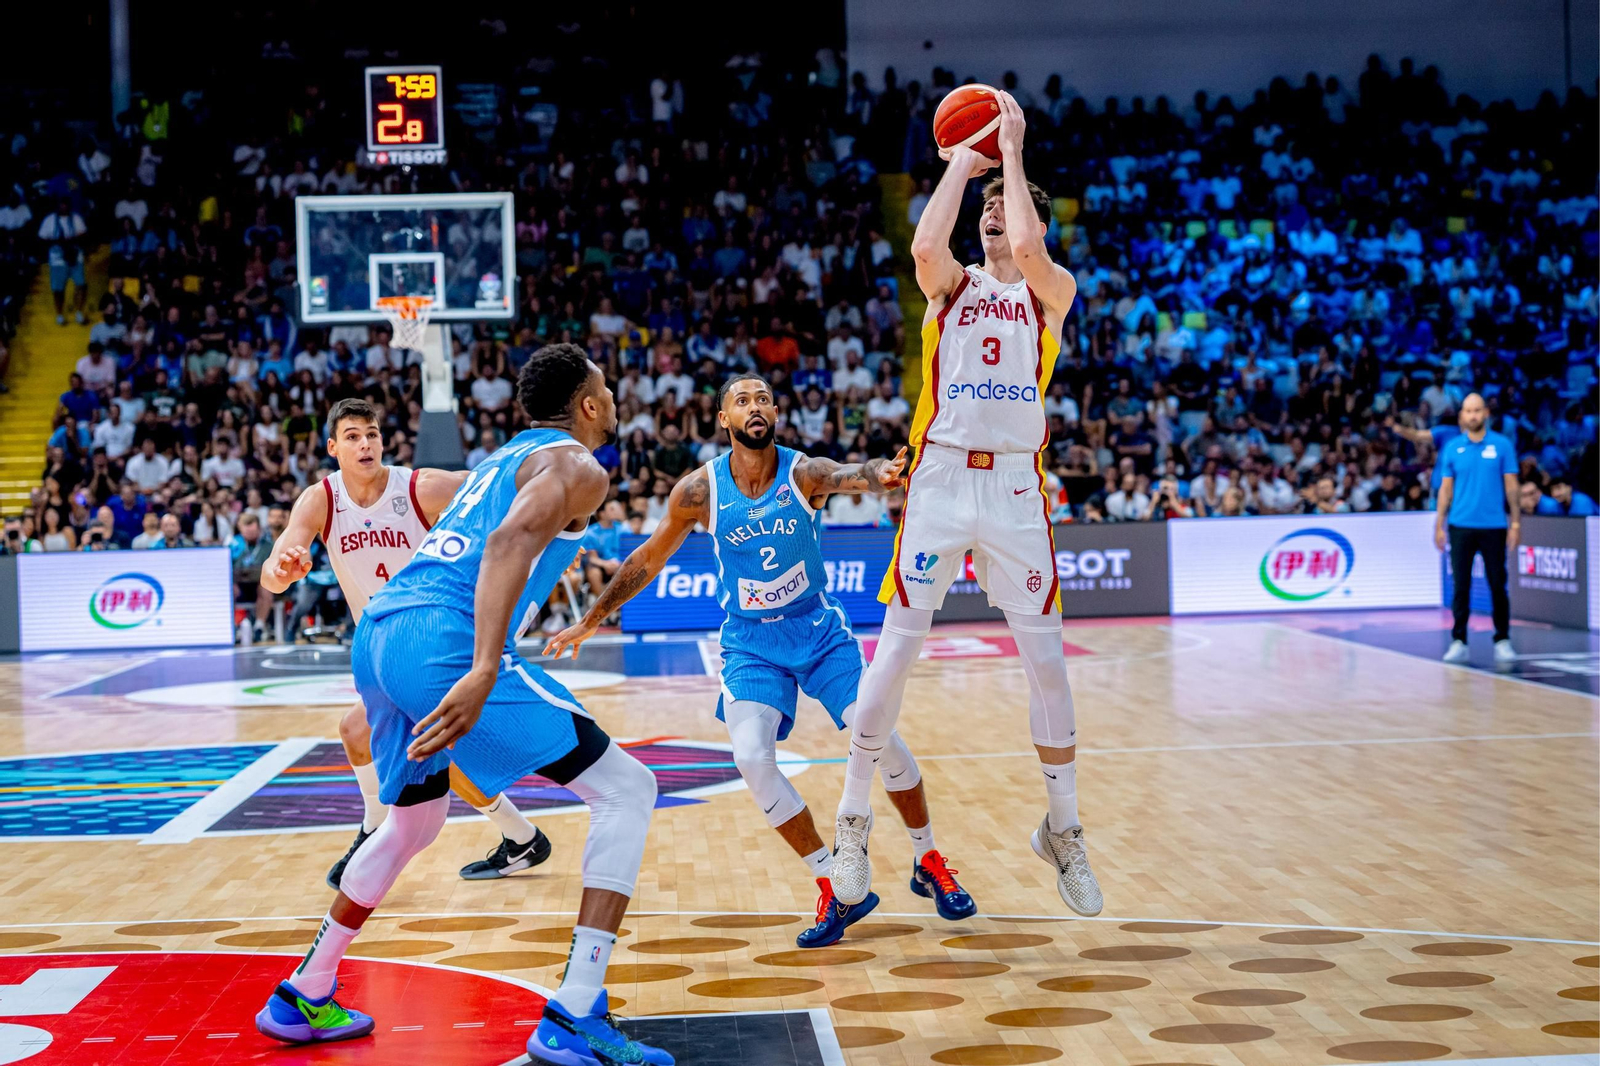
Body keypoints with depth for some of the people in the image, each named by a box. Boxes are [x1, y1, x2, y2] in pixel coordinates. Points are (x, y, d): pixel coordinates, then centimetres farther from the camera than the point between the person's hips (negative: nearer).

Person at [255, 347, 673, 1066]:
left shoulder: (504, 457, 28)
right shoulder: (578, 467, 2)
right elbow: (511, 541, -18)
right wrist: (483, 672, -29)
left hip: (377, 631, 9)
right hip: (444, 639, -9)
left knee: (414, 823, 31)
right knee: (626, 790, -2)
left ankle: (302, 999, 39)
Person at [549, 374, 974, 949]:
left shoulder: (804, 472, -17)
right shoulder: (700, 490, -12)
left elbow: (848, 475, -42)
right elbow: (649, 558, 3)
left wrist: (879, 473, -67)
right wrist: (592, 618, 7)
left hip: (819, 629, -1)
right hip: (750, 642, 1)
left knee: (880, 735, -14)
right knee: (753, 759, -18)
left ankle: (928, 864, 12)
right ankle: (838, 890, -2)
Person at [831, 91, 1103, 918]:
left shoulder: (1053, 290, 8)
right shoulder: (951, 284, 11)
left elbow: (1028, 248, -16)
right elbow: (924, 245, -14)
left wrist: (1012, 152, -6)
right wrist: (960, 162, -2)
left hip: (1015, 483, 0)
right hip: (940, 475, 0)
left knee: (1046, 658, -1)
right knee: (895, 648, -3)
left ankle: (1062, 829, 15)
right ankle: (853, 822, 10)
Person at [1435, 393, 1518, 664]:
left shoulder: (1502, 445, 2)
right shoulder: (1452, 448, 6)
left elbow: (1511, 486, 3)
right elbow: (1446, 488, 8)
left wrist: (1515, 522, -2)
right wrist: (1439, 525, 3)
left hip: (1494, 526, -1)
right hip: (1460, 526, 1)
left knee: (1498, 585, 3)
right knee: (1460, 586, 1)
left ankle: (1502, 640, 12)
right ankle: (1459, 642, 6)